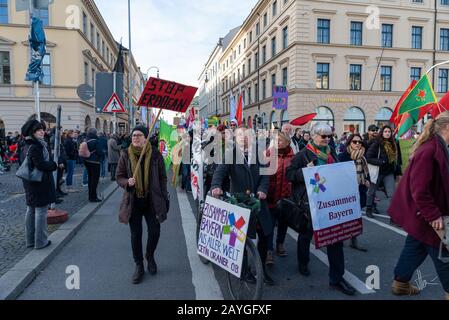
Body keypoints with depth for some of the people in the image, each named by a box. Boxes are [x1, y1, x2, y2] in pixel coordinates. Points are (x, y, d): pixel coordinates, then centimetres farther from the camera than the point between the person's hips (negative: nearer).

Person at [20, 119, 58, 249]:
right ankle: (40, 241, 6)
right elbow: (41, 165, -23)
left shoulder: (29, 146, 11)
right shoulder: (35, 147, -18)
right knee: (41, 211, -2)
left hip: (31, 183, 10)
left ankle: (30, 240, 26)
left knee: (31, 211, 15)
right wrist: (54, 165, -7)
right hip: (40, 183, -10)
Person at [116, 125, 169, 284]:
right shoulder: (125, 155, -2)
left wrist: (164, 198, -1)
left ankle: (150, 256, 33)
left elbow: (162, 177, 2)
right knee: (135, 233, 8)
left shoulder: (155, 154, -4)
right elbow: (119, 176, 4)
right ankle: (139, 265, 26)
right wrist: (127, 182, -19)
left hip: (152, 200, 0)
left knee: (155, 230, 2)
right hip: (133, 200, 1)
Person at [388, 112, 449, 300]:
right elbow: (419, 190, -29)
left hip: (423, 213, 10)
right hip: (424, 214, -10)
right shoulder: (429, 150, -25)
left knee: (416, 247, 19)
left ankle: (400, 284, 33)